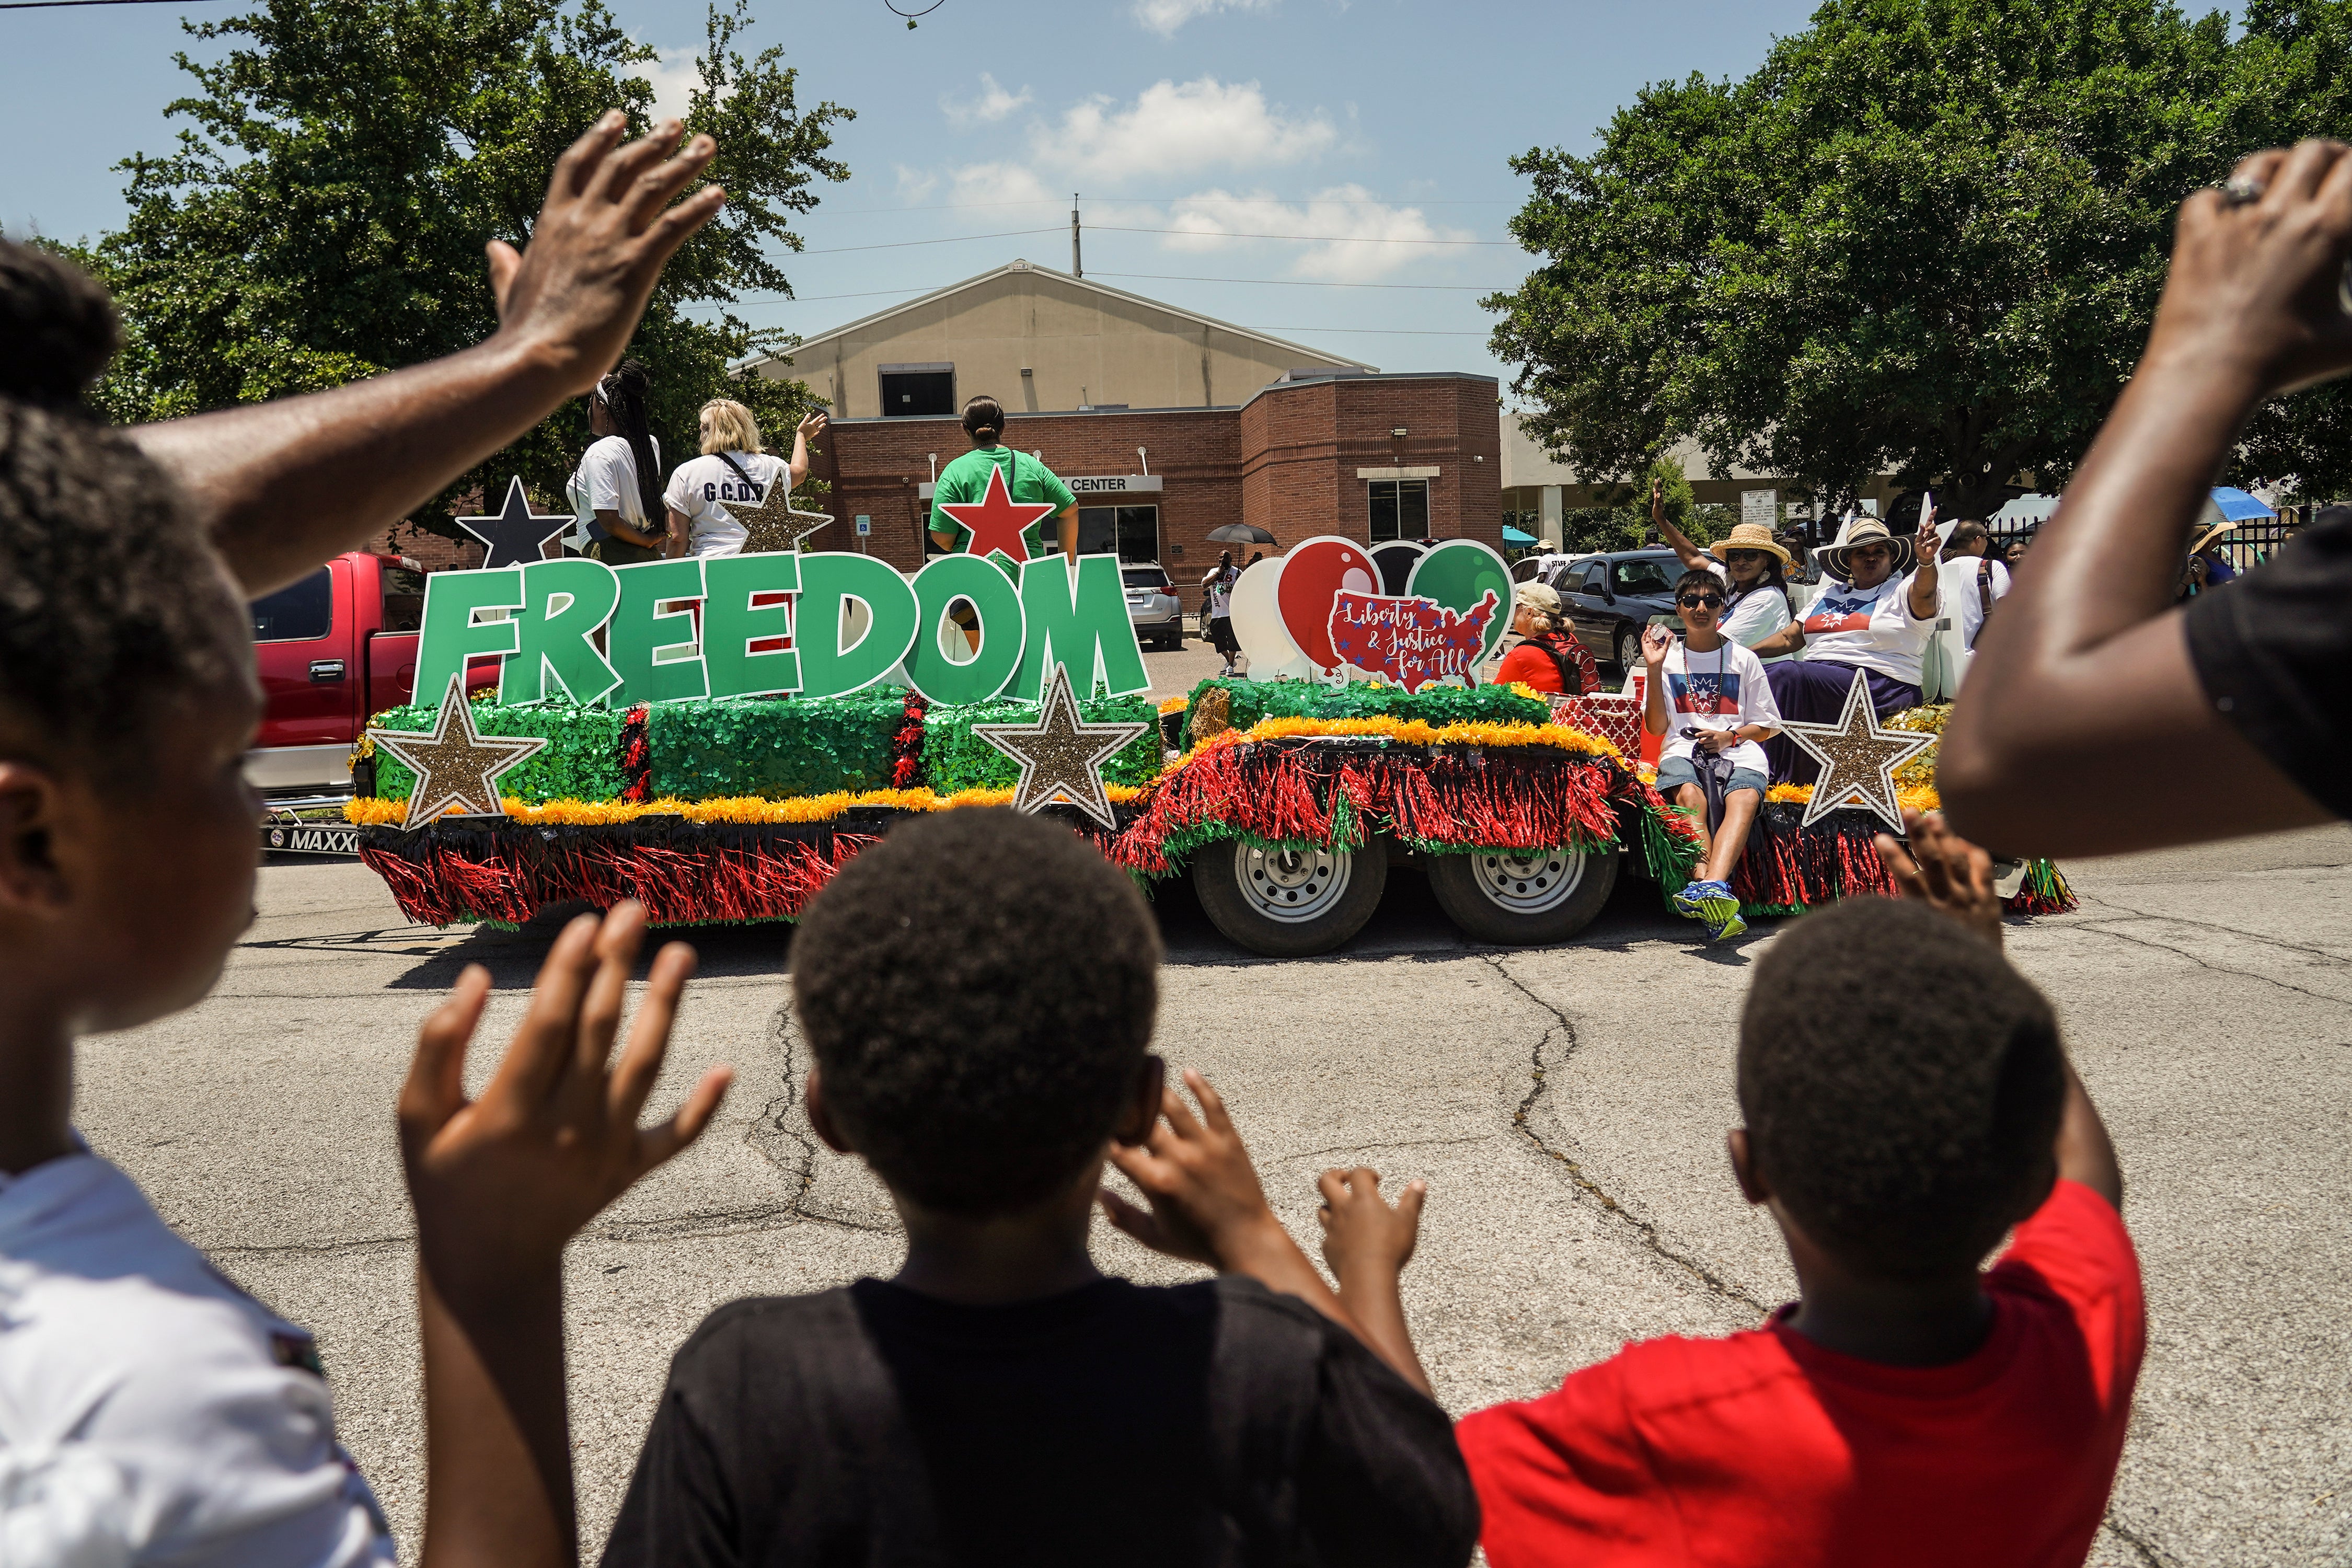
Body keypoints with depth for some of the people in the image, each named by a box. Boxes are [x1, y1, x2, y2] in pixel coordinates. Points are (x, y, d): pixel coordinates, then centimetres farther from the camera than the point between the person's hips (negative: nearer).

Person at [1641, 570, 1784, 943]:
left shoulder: (1744, 659, 16)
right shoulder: (1668, 656, 16)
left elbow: (1769, 726, 16)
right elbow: (1656, 727, 9)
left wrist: (1729, 736, -5)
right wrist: (1654, 670, 0)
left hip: (1738, 751, 0)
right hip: (1682, 749, 0)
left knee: (1744, 799, -35)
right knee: (1690, 796, -36)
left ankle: (1710, 887, -59)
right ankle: (1718, 901, -54)